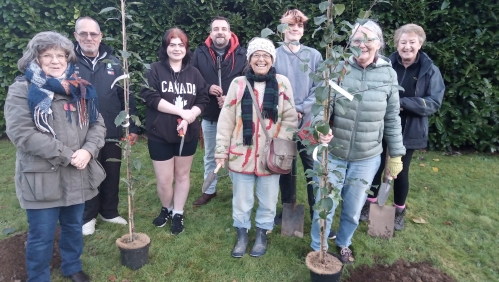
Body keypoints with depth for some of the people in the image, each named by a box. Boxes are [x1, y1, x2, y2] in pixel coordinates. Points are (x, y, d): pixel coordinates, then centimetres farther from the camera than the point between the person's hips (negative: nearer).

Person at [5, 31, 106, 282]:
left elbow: (97, 123, 5)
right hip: (42, 178, -4)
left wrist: (88, 150, -14)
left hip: (77, 175, 5)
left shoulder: (80, 88, 8)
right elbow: (21, 133, -17)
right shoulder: (22, 90, -6)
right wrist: (67, 155, -20)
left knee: (74, 227, 21)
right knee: (41, 236, 9)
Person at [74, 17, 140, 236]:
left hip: (112, 133, 2)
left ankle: (109, 211, 35)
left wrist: (133, 127, 1)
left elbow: (126, 96, 4)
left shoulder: (113, 63, 3)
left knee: (112, 175, 15)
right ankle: (88, 216, 33)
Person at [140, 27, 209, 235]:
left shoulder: (194, 73, 6)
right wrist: (181, 112, -20)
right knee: (164, 179, 5)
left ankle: (178, 214, 30)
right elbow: (150, 97, -16)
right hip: (160, 134, -2)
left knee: (183, 175, 13)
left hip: (188, 134, 3)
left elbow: (203, 100, 0)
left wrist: (189, 117, -19)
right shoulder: (155, 70, -3)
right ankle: (166, 209, 33)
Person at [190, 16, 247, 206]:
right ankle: (209, 190, 35)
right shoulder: (200, 53, 1)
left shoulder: (241, 54, -5)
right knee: (210, 155, 17)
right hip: (209, 115, 2)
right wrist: (207, 89, -15)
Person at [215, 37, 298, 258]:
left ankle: (262, 235, 38)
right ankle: (242, 235, 36)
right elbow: (226, 120, 0)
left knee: (268, 201, 15)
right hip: (241, 155, 0)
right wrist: (221, 151, -2)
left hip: (270, 156, 0)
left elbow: (291, 118, 1)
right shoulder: (238, 83, -1)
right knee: (241, 201, 14)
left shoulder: (282, 83, 0)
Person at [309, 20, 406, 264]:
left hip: (366, 158, 2)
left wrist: (396, 154, 8)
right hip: (332, 153, -2)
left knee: (353, 210, 18)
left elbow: (392, 118, 6)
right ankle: (318, 249, 36)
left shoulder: (388, 74, 0)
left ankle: (343, 243, 47)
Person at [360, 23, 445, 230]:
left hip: (409, 131, 0)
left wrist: (403, 102, -23)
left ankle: (399, 211, 33)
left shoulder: (430, 70, -6)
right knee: (376, 167, 13)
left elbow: (434, 103, -11)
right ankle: (370, 203, 35)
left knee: (401, 172, 11)